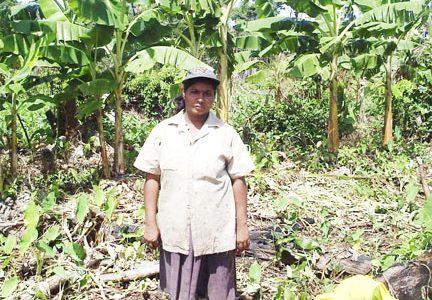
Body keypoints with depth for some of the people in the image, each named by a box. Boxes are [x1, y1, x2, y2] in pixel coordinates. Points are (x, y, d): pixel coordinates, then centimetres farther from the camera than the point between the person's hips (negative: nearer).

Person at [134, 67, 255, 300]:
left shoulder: (226, 134, -1)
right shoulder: (163, 132, 1)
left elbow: (238, 181, 1)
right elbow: (152, 178, 4)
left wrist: (242, 226, 1)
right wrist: (151, 223, 1)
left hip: (217, 232, -1)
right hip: (175, 231, 1)